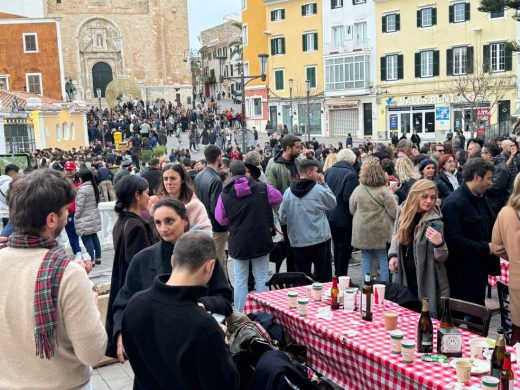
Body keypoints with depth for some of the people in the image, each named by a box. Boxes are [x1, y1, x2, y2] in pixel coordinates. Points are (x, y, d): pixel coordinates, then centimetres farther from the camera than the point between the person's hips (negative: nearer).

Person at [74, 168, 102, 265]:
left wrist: (76, 218, -6)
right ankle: (98, 257, 21)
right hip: (95, 217, 9)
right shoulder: (94, 187, 8)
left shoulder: (82, 189, -17)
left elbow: (79, 206, -16)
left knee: (87, 238, -3)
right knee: (94, 236, 15)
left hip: (85, 220, -9)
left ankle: (91, 260, -3)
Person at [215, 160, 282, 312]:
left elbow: (221, 219, 1)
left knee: (240, 280, 11)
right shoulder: (262, 188, -7)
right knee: (261, 279, 10)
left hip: (238, 242, 0)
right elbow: (278, 198, 9)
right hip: (261, 241, 0)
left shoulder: (224, 195, -9)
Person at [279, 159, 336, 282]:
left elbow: (282, 218, 1)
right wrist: (324, 184, 9)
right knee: (324, 277, 10)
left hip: (297, 241, 3)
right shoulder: (319, 189, -12)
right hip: (320, 240, -3)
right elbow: (332, 203, 6)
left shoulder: (288, 192, -2)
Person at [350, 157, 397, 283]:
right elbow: (394, 212, -11)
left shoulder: (358, 190, -4)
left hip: (362, 232, 3)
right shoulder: (384, 191, -15)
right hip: (381, 232, -3)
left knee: (366, 259, 12)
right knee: (383, 260, 6)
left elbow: (352, 210, 8)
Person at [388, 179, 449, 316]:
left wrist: (439, 243, -32)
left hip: (426, 281, -4)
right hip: (403, 276, 5)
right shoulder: (403, 210, -1)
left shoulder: (435, 221, -15)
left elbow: (442, 258, -12)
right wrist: (393, 255, 1)